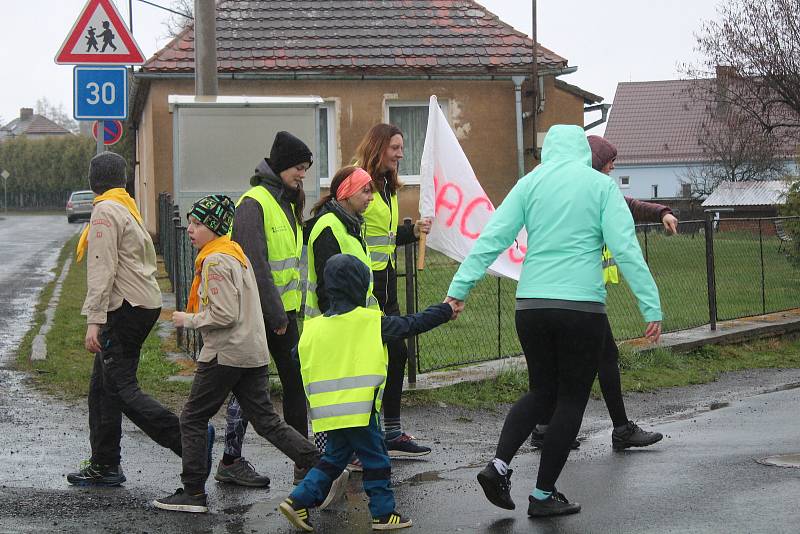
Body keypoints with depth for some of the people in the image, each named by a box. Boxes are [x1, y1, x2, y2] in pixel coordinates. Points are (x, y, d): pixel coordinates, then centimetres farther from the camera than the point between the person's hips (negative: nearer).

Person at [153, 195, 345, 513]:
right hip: (254, 352, 9)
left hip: (225, 354, -9)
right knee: (266, 422, 9)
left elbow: (224, 315, -21)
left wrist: (188, 320, -9)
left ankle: (193, 493, 7)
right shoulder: (236, 253, 15)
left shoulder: (216, 261, -15)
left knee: (192, 420, 3)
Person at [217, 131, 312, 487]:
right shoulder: (254, 203, -15)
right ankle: (231, 462, 12)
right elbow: (255, 265, -20)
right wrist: (275, 314, -19)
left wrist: (287, 310, 13)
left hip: (281, 310, 8)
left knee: (295, 381, 7)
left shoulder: (286, 201, 13)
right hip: (256, 311, -8)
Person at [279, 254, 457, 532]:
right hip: (360, 409, -5)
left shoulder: (313, 327, 5)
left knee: (335, 457, 19)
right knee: (375, 459, 7)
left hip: (327, 411, 5)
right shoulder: (372, 321, -6)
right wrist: (446, 311, 14)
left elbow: (298, 357, 10)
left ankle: (299, 501, 11)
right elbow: (413, 324, 1)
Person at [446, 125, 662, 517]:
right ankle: (543, 495, 11)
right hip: (583, 306, -3)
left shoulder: (530, 183, 7)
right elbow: (626, 249, -7)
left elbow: (492, 238, 0)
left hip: (531, 305, 3)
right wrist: (651, 307, -6)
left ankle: (499, 465, 3)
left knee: (542, 392, 20)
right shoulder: (601, 185, 1)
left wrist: (460, 288, -1)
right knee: (571, 400, 9)